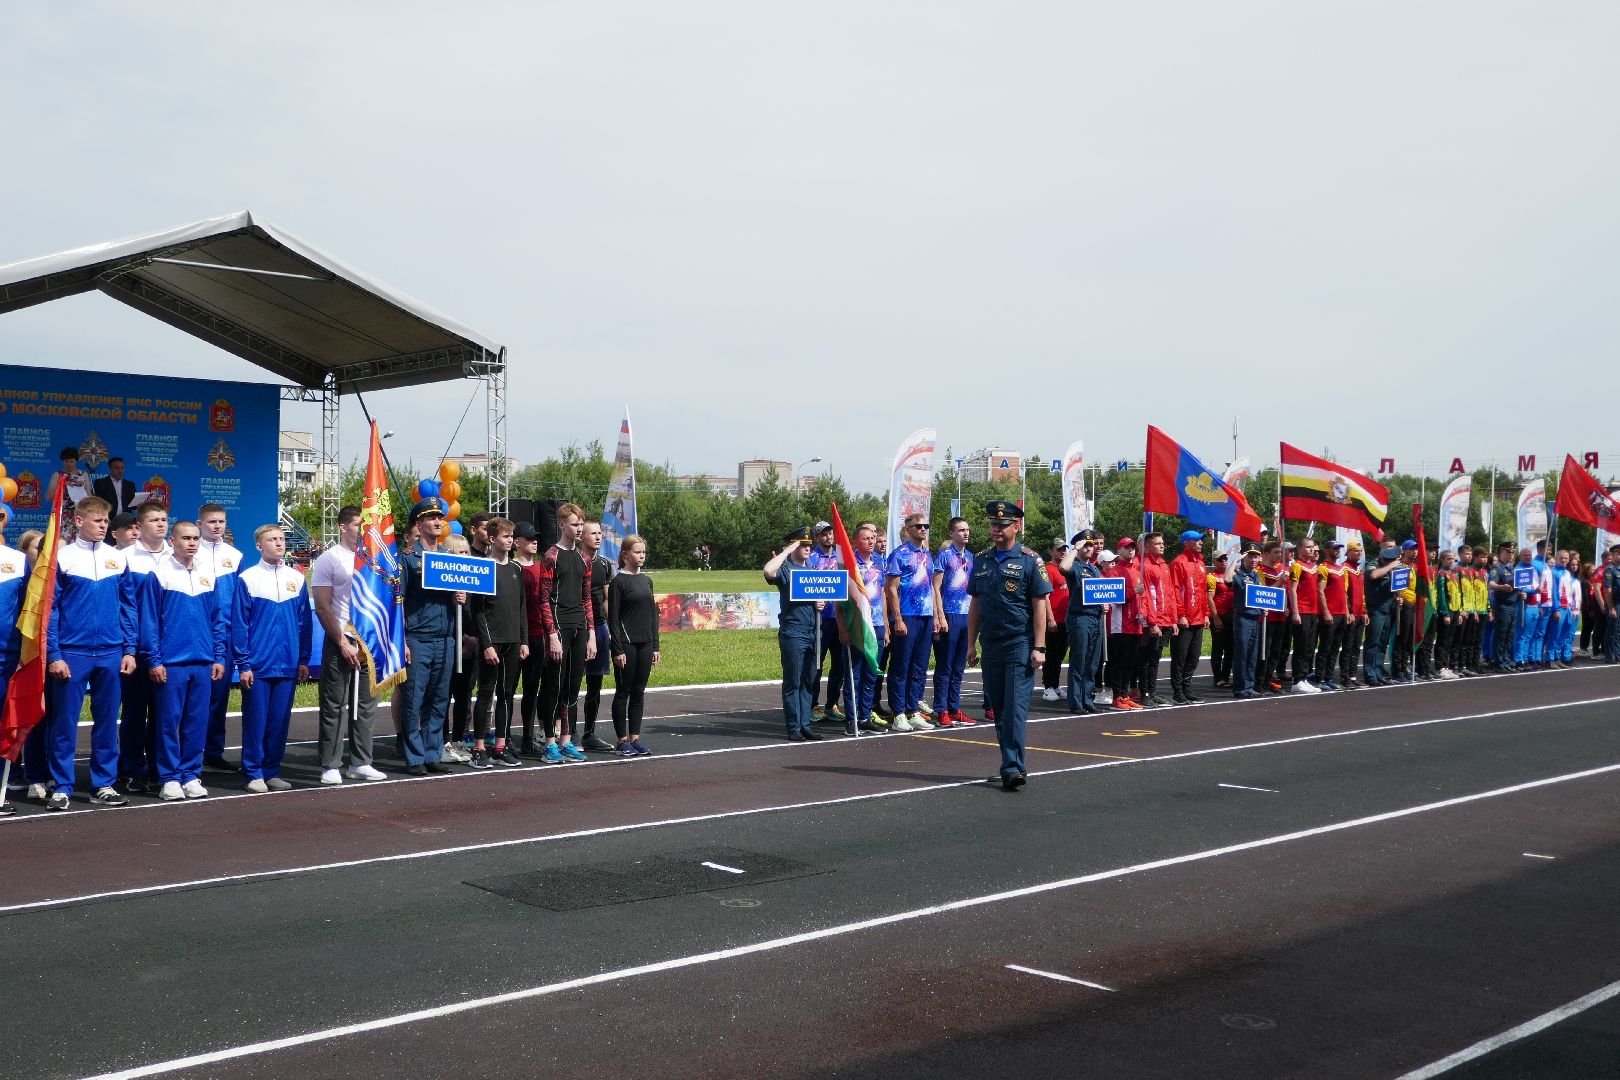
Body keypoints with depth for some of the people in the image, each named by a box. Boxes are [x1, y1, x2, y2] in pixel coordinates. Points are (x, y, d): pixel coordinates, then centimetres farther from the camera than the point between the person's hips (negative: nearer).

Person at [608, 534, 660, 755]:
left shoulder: (646, 581, 12)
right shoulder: (618, 581, -7)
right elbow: (613, 618, -9)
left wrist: (655, 646, 10)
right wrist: (618, 650, -13)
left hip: (645, 644, 6)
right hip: (626, 644, -6)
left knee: (639, 692, 8)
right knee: (623, 692, 1)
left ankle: (635, 737, 13)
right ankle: (622, 739, 6)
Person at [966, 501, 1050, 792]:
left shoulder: (1029, 560, -4)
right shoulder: (982, 560, 11)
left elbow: (1040, 605, -6)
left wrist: (1039, 648, -12)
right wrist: (972, 643, 11)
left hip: (1020, 645, -5)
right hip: (991, 645, 6)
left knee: (1015, 707, -11)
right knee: (999, 708, 10)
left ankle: (1012, 768, -14)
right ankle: (1013, 764, 20)